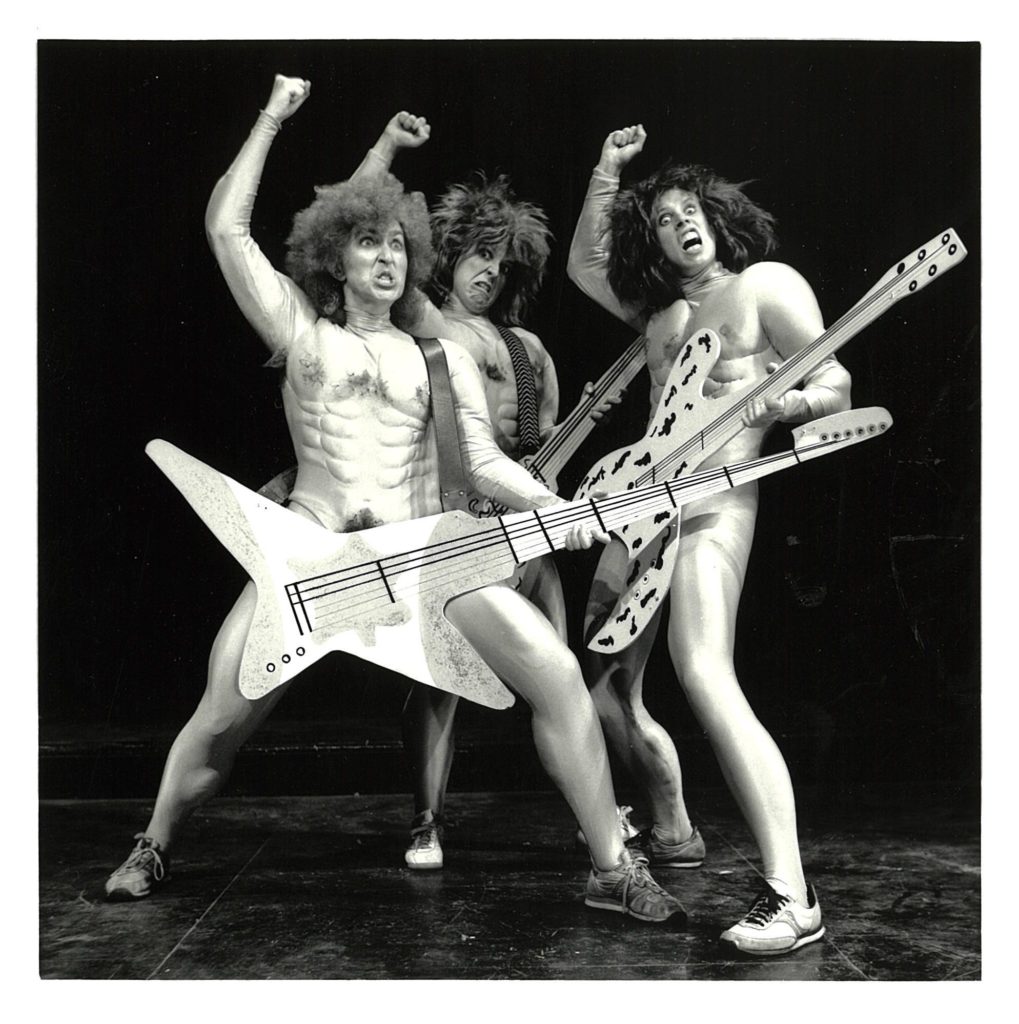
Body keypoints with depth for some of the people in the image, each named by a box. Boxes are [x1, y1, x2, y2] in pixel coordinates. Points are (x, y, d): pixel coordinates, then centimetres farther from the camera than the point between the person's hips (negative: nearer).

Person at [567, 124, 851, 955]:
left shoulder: (766, 284, 2)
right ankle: (671, 830, 32)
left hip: (712, 509, -8)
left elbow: (835, 389, -3)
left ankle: (792, 899, -26)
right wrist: (607, 174, 21)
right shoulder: (661, 310, 21)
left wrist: (775, 403, -24)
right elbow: (584, 266, 28)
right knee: (604, 686, 11)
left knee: (705, 678, -26)